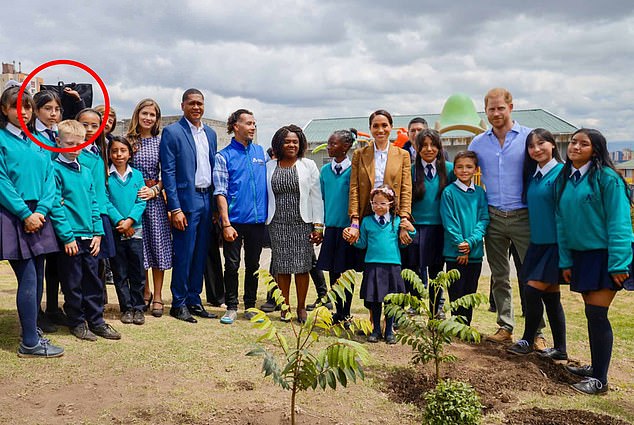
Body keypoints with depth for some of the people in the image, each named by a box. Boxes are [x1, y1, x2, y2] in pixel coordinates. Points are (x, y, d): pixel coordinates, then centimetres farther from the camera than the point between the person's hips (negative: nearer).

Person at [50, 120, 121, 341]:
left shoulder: (86, 171, 12)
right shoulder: (55, 169, -7)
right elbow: (56, 206, -12)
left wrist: (98, 232, 6)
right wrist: (67, 236, -15)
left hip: (89, 236, 6)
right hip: (70, 237, -6)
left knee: (93, 280, 11)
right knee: (73, 283, 4)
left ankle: (96, 320, 21)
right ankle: (77, 322, 17)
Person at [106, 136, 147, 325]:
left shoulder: (137, 175, 6)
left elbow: (141, 202, 0)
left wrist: (129, 220, -13)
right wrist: (119, 222, -15)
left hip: (135, 230, 1)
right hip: (114, 230, -1)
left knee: (137, 272, 4)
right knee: (120, 273, 7)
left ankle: (138, 308, 15)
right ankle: (126, 308, 17)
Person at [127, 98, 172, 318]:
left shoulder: (160, 142, 5)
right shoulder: (128, 141, 4)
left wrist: (154, 190, -10)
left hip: (155, 199, 0)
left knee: (158, 245, 1)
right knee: (139, 245, 6)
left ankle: (157, 297, 10)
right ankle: (145, 292, 22)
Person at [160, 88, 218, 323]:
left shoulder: (210, 133, 14)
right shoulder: (172, 132, -5)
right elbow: (168, 172, -10)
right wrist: (175, 209, -15)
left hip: (207, 200, 6)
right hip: (186, 201, -6)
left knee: (200, 255, 11)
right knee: (183, 255, -1)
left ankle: (194, 301, 22)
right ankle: (179, 304, 12)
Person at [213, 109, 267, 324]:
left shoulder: (260, 152, 10)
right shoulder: (224, 156, -2)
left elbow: (268, 182, 17)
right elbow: (220, 193, -7)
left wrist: (268, 214, 8)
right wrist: (226, 223, -14)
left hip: (258, 219, 4)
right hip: (235, 220, -4)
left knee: (253, 265, 11)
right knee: (232, 265, 3)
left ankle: (250, 306, 22)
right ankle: (231, 307, 15)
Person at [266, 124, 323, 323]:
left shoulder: (308, 165, 4)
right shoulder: (269, 167, 9)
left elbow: (316, 196, 2)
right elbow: (265, 195, 10)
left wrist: (318, 225, -3)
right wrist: (263, 221, 4)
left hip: (303, 223, -1)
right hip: (278, 224, 1)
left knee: (302, 266, 1)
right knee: (282, 266, 3)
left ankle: (301, 307, 13)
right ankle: (285, 307, 15)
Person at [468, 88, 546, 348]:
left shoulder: (529, 137, -1)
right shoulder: (478, 143, 8)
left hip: (523, 216, -3)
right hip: (493, 217, 3)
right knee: (499, 277, 10)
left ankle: (536, 332, 10)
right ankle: (505, 327, 21)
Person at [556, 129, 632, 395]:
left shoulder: (606, 177, -12)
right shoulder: (563, 179, 8)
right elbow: (561, 222, 12)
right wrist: (565, 261, 9)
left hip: (605, 255, -6)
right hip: (579, 255, 6)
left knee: (596, 314, -6)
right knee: (592, 313, 13)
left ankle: (600, 379, 3)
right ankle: (596, 367, 26)